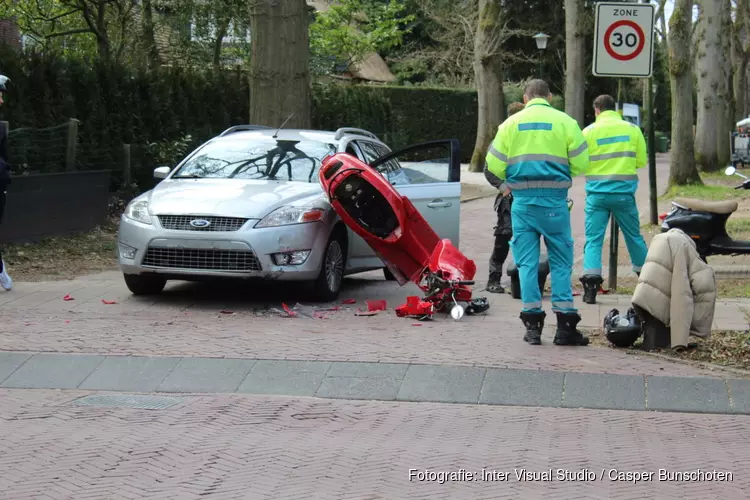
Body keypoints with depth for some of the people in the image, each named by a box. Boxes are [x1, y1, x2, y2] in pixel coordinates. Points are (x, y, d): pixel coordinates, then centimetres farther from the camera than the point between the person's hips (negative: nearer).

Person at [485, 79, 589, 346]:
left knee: (526, 262, 7)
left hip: (522, 200, 1)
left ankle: (533, 325, 5)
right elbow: (581, 164, 0)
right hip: (554, 201, -1)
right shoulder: (565, 122, 1)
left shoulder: (510, 124, 6)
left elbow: (494, 166, 5)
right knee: (561, 261, 5)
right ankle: (565, 325, 3)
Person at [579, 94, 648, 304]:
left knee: (593, 239, 0)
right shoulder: (632, 129, 2)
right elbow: (641, 162, 6)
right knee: (634, 237, 15)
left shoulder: (589, 131, -3)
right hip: (624, 192, 2)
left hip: (597, 193, -2)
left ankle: (591, 285, -12)